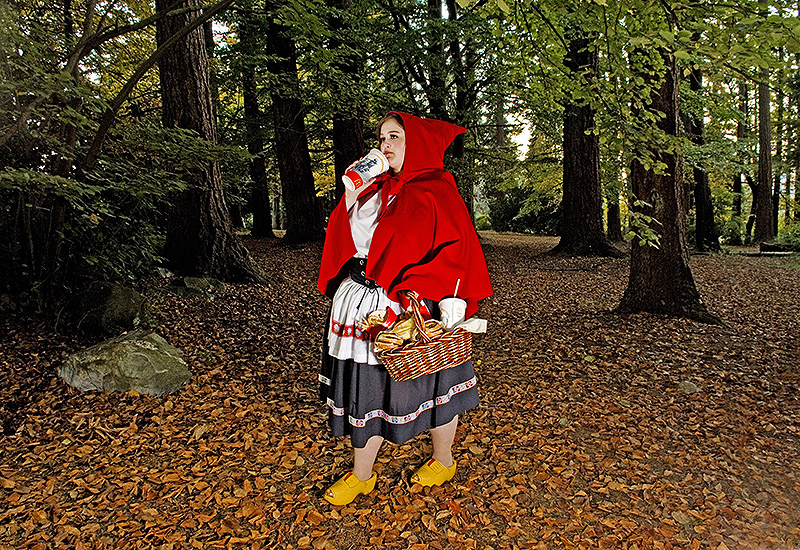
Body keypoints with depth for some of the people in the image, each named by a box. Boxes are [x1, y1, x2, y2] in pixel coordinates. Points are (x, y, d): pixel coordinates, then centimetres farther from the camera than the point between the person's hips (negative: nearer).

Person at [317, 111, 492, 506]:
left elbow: (456, 250, -15)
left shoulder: (437, 193, -7)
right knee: (363, 385, 12)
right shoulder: (375, 188, 13)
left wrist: (413, 290, -23)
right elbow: (347, 238, 12)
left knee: (425, 384, 11)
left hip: (409, 308, -6)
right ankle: (361, 476, 30)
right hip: (360, 304, 6)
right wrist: (352, 195, 1)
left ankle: (443, 461, 36)